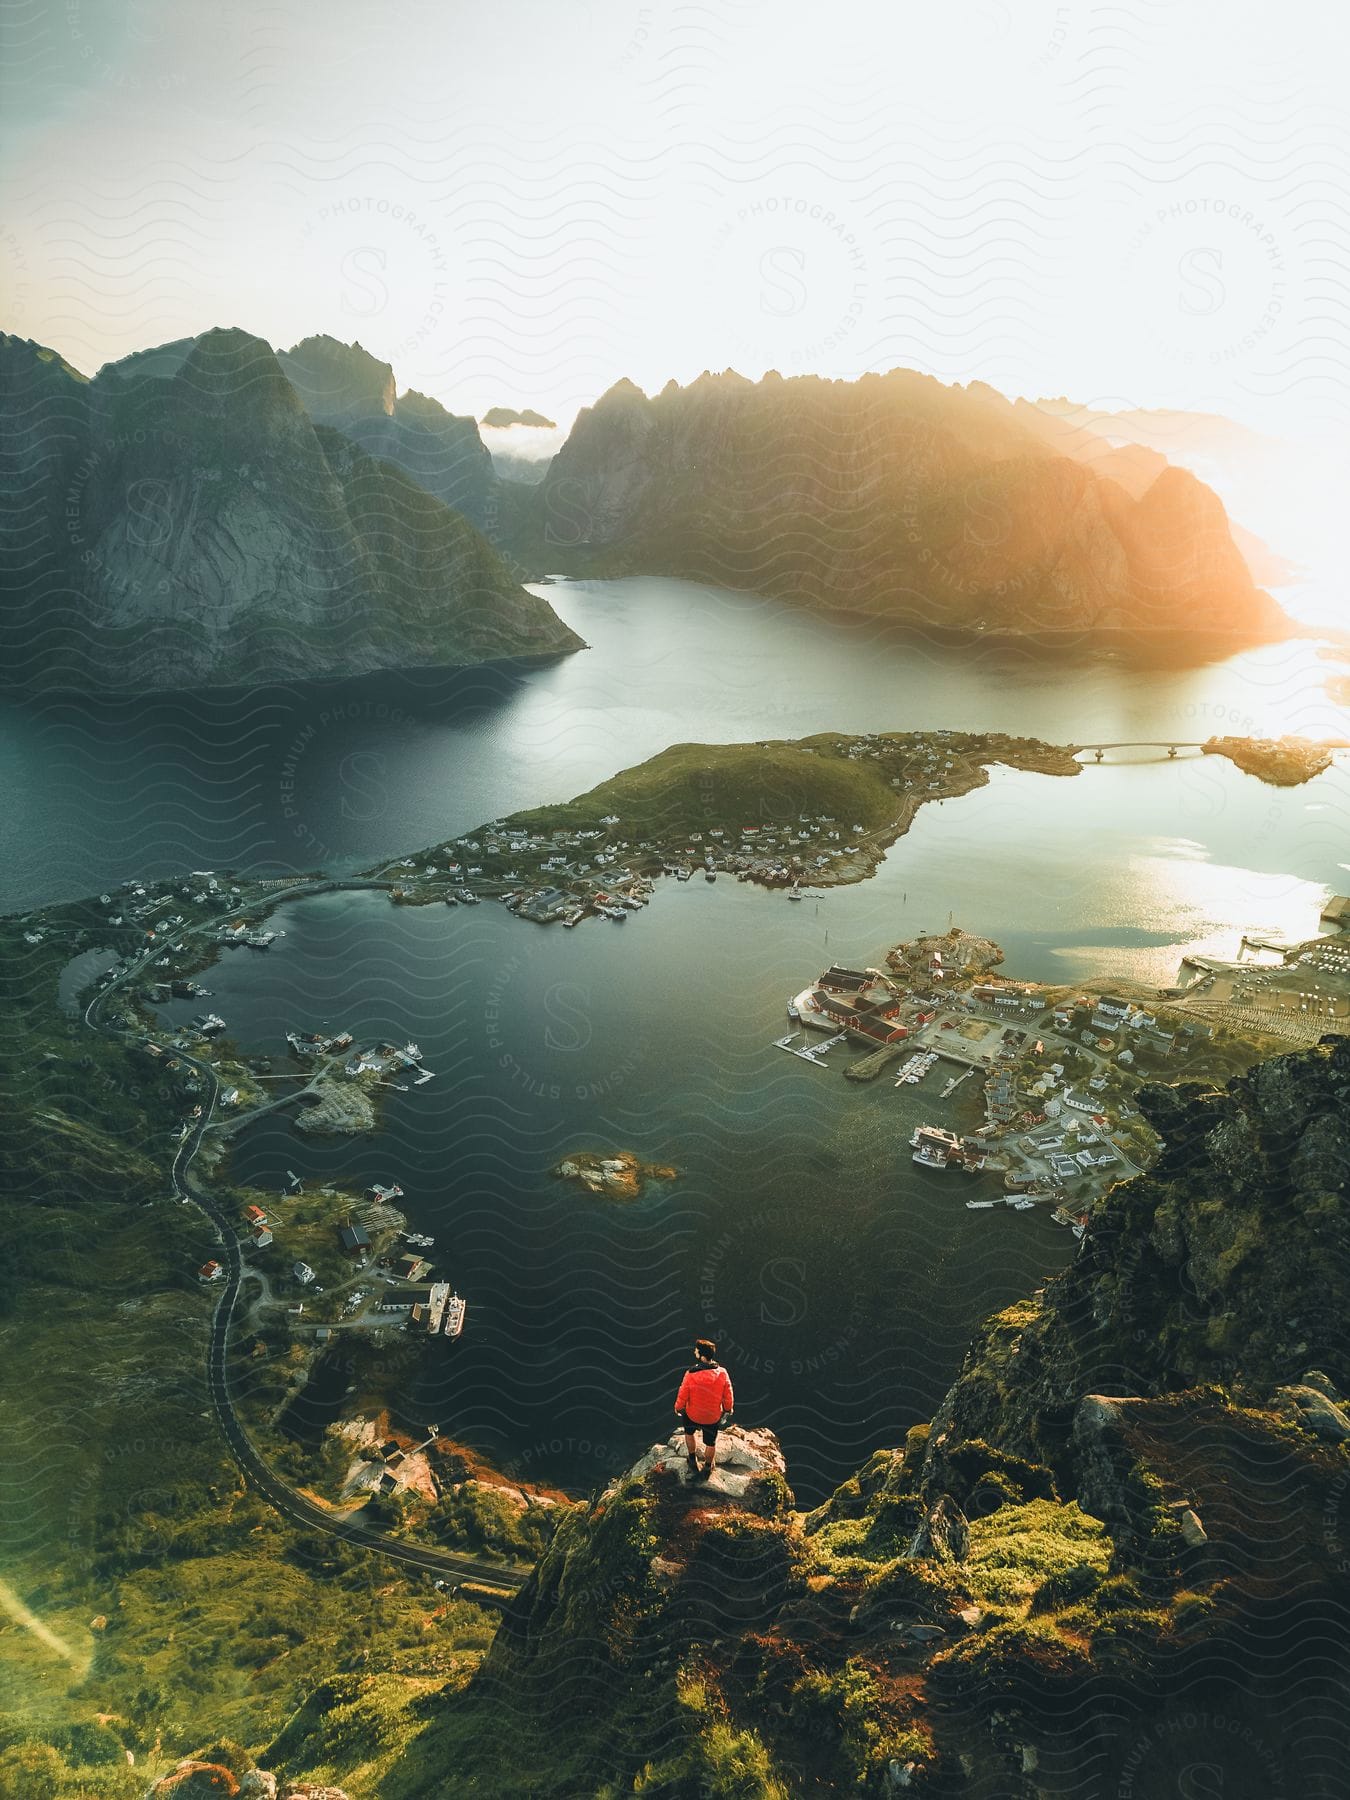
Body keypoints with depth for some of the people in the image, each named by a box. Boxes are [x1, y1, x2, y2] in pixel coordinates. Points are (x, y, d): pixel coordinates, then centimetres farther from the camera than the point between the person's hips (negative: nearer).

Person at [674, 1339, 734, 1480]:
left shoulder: (690, 1375, -29)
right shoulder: (722, 1373, -23)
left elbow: (682, 1396, -15)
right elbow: (728, 1396, -10)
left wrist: (678, 1408, 7)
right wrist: (727, 1409, 11)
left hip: (693, 1415, -1)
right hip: (714, 1417, 1)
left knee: (689, 1433, 32)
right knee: (711, 1443, 26)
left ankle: (692, 1459, 48)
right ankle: (707, 1468, 46)